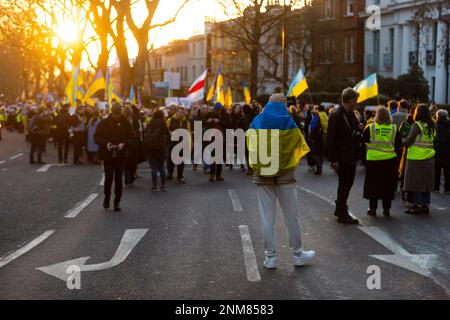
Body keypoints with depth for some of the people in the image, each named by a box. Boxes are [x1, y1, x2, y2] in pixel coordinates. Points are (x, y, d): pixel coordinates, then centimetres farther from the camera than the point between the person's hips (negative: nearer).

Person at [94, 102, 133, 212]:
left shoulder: (125, 123, 3)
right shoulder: (104, 123, 0)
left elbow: (131, 138, 6)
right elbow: (96, 137, 1)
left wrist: (123, 144, -14)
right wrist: (106, 143, -15)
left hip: (120, 155, 1)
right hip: (107, 155, -1)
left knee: (118, 179, 2)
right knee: (108, 177, 0)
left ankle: (117, 201, 9)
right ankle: (107, 196, 24)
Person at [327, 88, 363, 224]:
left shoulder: (351, 115, 11)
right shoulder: (336, 116, -15)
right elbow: (331, 139, -17)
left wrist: (359, 129, -1)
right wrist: (334, 159, -19)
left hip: (351, 157, 8)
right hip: (342, 158, -8)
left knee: (348, 183, 15)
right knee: (344, 184, -2)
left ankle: (340, 209, 29)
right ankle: (342, 214, 7)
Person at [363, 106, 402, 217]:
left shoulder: (370, 127, -8)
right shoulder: (394, 128, -3)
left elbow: (363, 139, 3)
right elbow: (398, 145, 2)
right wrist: (396, 153, 19)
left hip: (373, 160, -1)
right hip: (390, 160, 1)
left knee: (373, 184, 9)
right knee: (387, 185, 9)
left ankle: (372, 208, 12)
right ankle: (386, 209, 12)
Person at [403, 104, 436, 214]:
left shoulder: (417, 125, -12)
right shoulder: (432, 126, 8)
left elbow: (409, 140, -14)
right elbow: (432, 140, 13)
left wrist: (402, 142, 6)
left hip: (416, 157, -6)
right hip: (429, 158, 7)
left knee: (416, 181, 0)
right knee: (426, 181, 11)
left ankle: (417, 205, 0)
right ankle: (426, 204, 14)